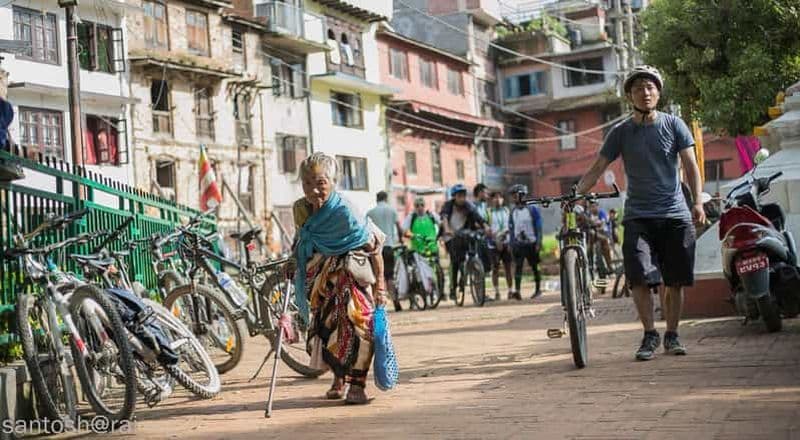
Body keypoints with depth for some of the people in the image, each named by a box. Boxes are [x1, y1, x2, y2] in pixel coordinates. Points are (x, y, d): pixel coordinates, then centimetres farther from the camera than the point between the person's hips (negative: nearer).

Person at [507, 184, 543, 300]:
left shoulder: (532, 209, -5)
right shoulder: (513, 211, 8)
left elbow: (539, 227, -5)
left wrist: (538, 243, -11)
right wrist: (511, 244, 10)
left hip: (531, 244, -3)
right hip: (518, 244, 3)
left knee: (535, 267, 7)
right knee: (518, 266, -10)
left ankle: (538, 289, 20)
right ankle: (517, 291, -18)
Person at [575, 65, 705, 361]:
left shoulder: (674, 125, 5)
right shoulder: (621, 132, 6)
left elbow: (690, 165, 1)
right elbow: (597, 169, 5)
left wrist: (697, 201, -13)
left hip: (675, 215, 0)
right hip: (638, 216, 0)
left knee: (675, 281, 3)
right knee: (639, 278, -13)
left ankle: (671, 335, 19)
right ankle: (650, 334, 3)